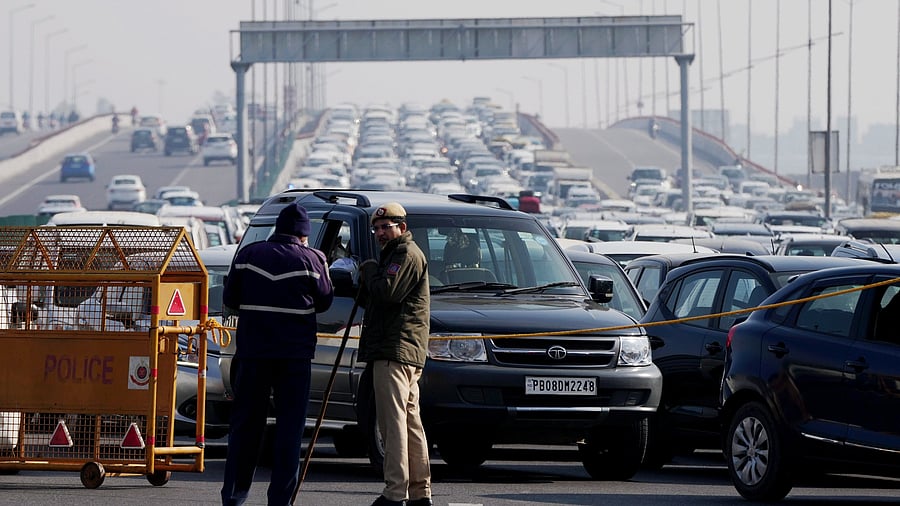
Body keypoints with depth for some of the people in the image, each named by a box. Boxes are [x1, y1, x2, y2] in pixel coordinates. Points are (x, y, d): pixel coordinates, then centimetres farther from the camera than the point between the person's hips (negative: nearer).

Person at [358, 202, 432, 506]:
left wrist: (370, 271, -4)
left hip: (396, 350, -11)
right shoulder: (394, 255, 26)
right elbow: (368, 299, 28)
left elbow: (388, 292, -21)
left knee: (393, 421, -14)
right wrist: (368, 279, 9)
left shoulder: (408, 254, -7)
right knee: (409, 421, 11)